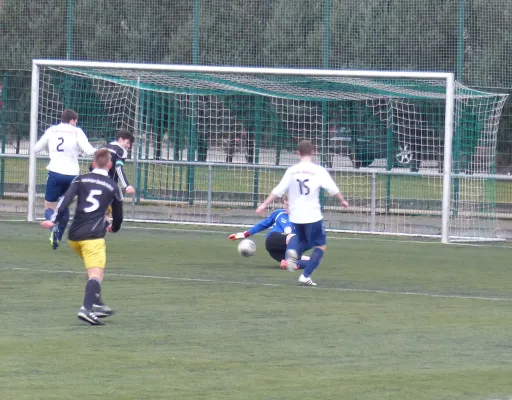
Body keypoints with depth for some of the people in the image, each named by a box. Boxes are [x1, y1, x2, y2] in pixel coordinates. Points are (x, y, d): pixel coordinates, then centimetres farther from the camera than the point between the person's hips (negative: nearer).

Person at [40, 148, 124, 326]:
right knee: (96, 274, -13)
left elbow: (66, 199, -4)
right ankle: (87, 308, -34)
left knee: (94, 269, 27)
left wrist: (54, 220, -10)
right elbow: (118, 215, 19)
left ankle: (97, 304, 26)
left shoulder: (81, 179, 12)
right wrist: (114, 227, 41)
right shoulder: (113, 186, 9)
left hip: (74, 236, 5)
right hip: (94, 236, -5)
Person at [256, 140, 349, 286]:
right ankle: (305, 276, -7)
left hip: (295, 216, 4)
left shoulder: (291, 171, 2)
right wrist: (342, 200, 11)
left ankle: (293, 251, -9)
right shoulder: (318, 170, -6)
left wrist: (264, 204, 8)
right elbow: (332, 188, -6)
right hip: (313, 215, -4)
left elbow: (278, 190, 0)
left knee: (304, 242, 25)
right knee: (321, 246, 7)